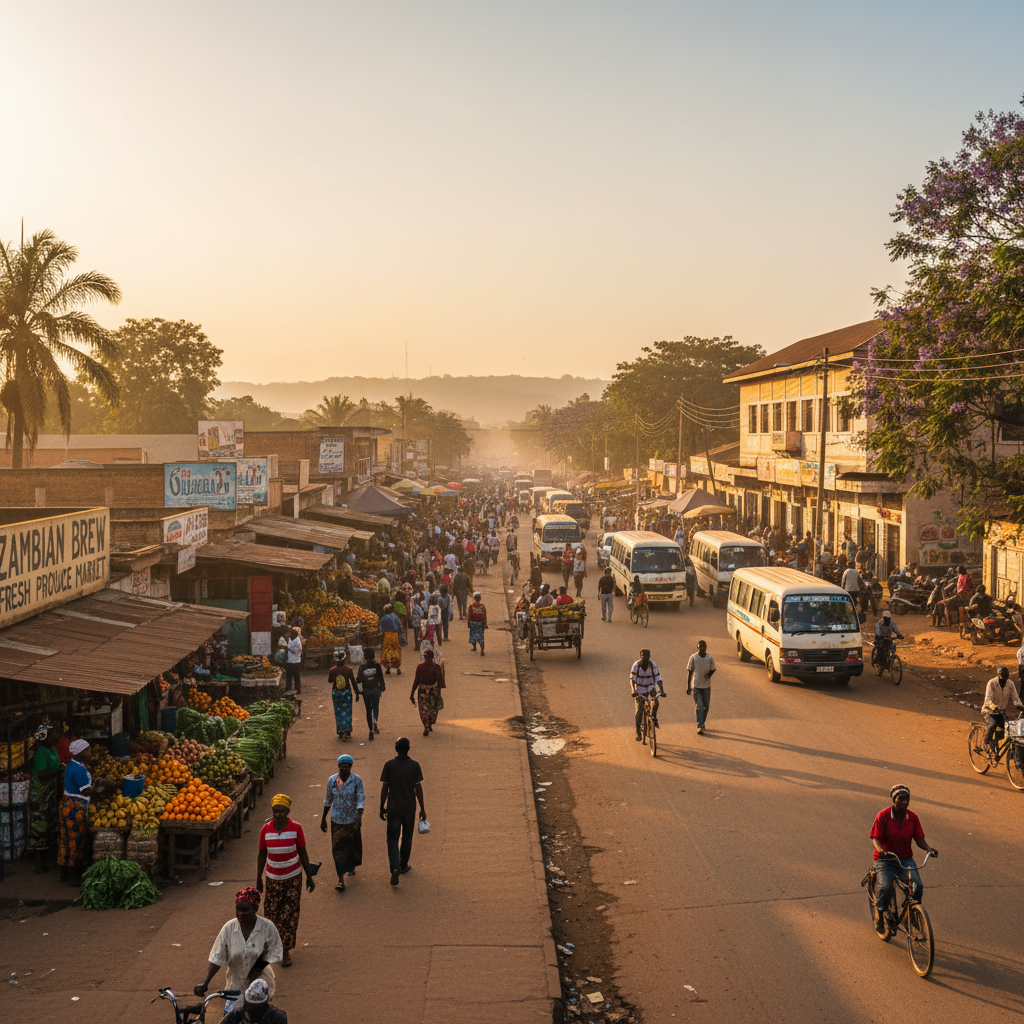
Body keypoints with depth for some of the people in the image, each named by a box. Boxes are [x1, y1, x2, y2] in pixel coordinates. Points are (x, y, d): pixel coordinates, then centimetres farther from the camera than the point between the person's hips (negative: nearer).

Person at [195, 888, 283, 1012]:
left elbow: (275, 951, -5)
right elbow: (217, 958, -10)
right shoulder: (229, 928, -14)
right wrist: (205, 983, -16)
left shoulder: (267, 927, -17)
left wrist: (259, 966, -17)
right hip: (236, 983, 1)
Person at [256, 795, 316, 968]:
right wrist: (259, 879, 6)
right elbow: (262, 855, 2)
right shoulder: (266, 830, -8)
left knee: (289, 914, -1)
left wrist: (309, 877, 1)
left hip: (293, 877, -2)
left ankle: (286, 951, 9)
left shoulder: (296, 828, -11)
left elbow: (302, 853, -2)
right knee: (272, 912, 8)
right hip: (273, 878, 2)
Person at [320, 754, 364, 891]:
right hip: (337, 820, 1)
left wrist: (359, 818, -36)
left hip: (352, 819, -1)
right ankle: (341, 880, 2)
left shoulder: (357, 780, -17)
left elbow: (361, 800, -22)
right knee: (339, 849, -4)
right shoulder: (332, 780, -8)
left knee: (353, 845, 20)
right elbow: (328, 799, 5)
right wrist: (323, 818, 9)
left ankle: (352, 865, 52)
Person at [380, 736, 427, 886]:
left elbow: (384, 788, -6)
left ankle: (395, 868, -14)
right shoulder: (414, 765, -8)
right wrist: (422, 809, 4)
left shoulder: (389, 765, -10)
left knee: (392, 839, 4)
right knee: (406, 837, 18)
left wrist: (382, 807, 5)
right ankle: (403, 865, 31)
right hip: (409, 808, 1)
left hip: (393, 808, -1)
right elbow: (418, 788, -5)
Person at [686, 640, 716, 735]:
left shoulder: (710, 658, -3)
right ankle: (700, 727, -12)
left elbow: (713, 669, 10)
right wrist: (688, 686, -1)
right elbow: (689, 671, 0)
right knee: (699, 706, -10)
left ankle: (702, 724, 30)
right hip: (696, 685, -3)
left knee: (706, 706, 11)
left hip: (707, 685, 3)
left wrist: (710, 673, -15)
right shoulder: (693, 658, -7)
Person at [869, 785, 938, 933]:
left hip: (905, 859, 3)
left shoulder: (912, 818, 0)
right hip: (885, 859, -3)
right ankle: (879, 915, -1)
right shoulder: (883, 815, -11)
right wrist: (881, 850, -35)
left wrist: (929, 849, -20)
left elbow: (919, 839, 2)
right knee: (885, 887, -28)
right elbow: (875, 838, -14)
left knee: (917, 886, -20)